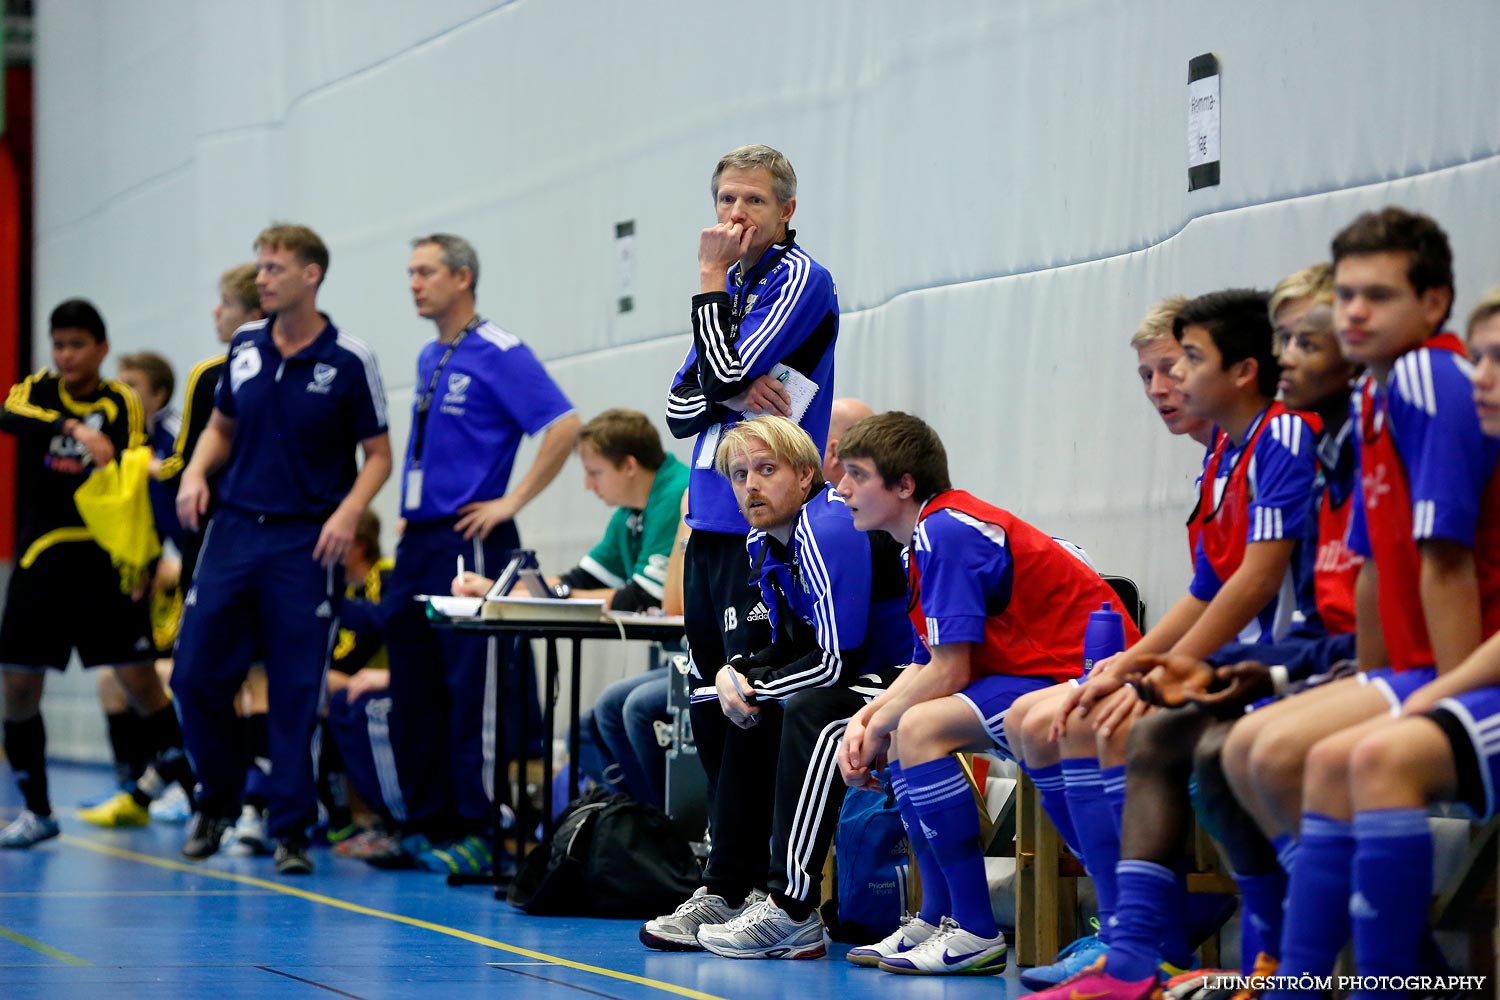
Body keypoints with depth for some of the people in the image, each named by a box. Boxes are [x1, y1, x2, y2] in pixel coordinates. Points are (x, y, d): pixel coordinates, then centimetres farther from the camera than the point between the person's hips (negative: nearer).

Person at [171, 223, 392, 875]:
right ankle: (219, 798, 23)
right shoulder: (244, 346, 6)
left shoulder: (349, 361, -6)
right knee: (196, 675, 1)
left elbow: (378, 454, -1)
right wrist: (197, 472, 0)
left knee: (297, 692, -2)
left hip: (307, 544, -4)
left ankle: (290, 827, 8)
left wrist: (349, 511, -17)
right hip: (234, 529, 4)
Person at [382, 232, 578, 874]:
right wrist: (411, 509, 16)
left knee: (473, 695, -6)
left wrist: (512, 502, -17)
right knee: (414, 697, 9)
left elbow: (563, 425, -18)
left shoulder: (499, 356, -9)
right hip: (417, 543, 9)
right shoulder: (429, 359, 17)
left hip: (469, 543, -9)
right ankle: (427, 826, 16)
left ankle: (477, 834, -3)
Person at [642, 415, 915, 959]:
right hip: (866, 678, 11)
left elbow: (837, 659, -27)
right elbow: (789, 647, 16)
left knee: (813, 711, -35)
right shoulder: (764, 541, 8)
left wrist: (750, 689, -14)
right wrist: (736, 674, -5)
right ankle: (725, 893, 17)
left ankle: (792, 913, -35)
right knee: (742, 716, 16)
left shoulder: (827, 530, -22)